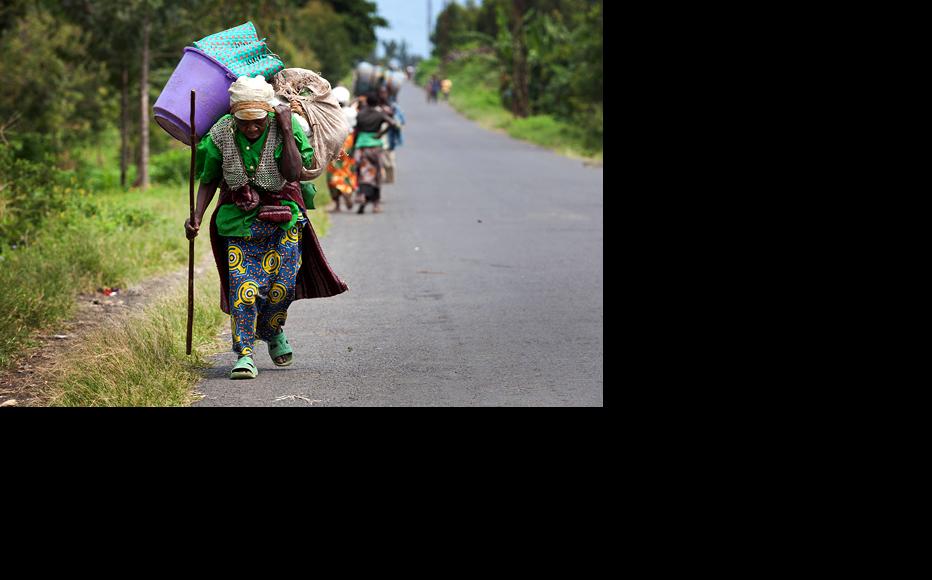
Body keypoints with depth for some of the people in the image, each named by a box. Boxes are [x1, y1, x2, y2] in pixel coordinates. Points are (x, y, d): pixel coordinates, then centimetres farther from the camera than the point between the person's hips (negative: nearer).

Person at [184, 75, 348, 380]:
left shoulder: (285, 126, -15)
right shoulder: (221, 134, -12)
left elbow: (293, 173, -26)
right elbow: (209, 180, 1)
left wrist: (287, 132, -28)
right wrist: (197, 215, -10)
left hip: (283, 218, 0)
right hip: (239, 217, 0)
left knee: (283, 282, 1)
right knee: (242, 284, -11)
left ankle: (272, 331, 32)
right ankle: (245, 355, -8)